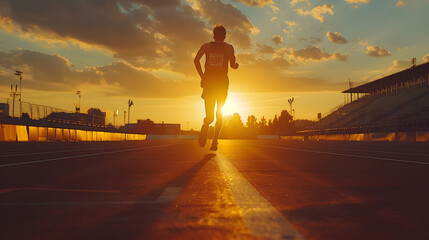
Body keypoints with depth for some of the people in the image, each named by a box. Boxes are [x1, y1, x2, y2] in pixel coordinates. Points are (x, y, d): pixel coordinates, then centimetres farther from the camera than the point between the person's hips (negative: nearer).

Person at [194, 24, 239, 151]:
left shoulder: (206, 46, 8)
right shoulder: (229, 48, 4)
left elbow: (196, 60, -6)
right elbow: (233, 65, -6)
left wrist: (202, 76, 0)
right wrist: (236, 65, 17)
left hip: (209, 80, 1)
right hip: (222, 82, -1)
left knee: (210, 116, 4)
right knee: (219, 114, 14)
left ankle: (205, 128, -33)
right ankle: (214, 142, 2)